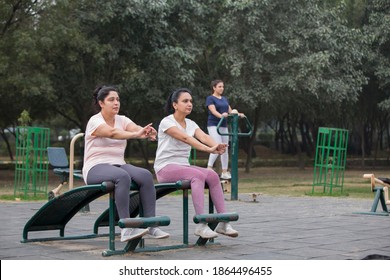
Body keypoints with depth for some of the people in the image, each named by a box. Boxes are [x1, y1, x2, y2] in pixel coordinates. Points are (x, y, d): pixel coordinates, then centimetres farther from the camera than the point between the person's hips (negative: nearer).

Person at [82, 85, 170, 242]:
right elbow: (112, 132, -28)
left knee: (146, 175, -24)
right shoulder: (95, 121, -7)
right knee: (123, 176, -38)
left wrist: (148, 132, -36)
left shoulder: (122, 120, 11)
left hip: (118, 165, 6)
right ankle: (126, 229, -40)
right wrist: (137, 134, -44)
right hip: (96, 168, -6)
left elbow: (135, 128, -11)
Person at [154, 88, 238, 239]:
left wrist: (216, 145, -33)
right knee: (198, 175, -33)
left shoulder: (191, 124, 12)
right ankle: (201, 225, -39)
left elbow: (203, 136, -9)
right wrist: (208, 149, -39)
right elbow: (185, 138, -26)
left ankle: (223, 222, -20)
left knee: (212, 175, -19)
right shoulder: (167, 122, -9)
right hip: (165, 168, -7)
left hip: (183, 166, 7)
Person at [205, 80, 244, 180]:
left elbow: (230, 110, 10)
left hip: (224, 125, 7)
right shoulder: (210, 98, -4)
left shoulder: (224, 99, 17)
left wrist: (238, 114, -10)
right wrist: (221, 115, -39)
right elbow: (213, 110, -19)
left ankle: (225, 172, 9)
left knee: (225, 149, 5)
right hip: (213, 125, -7)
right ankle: (209, 168, -13)